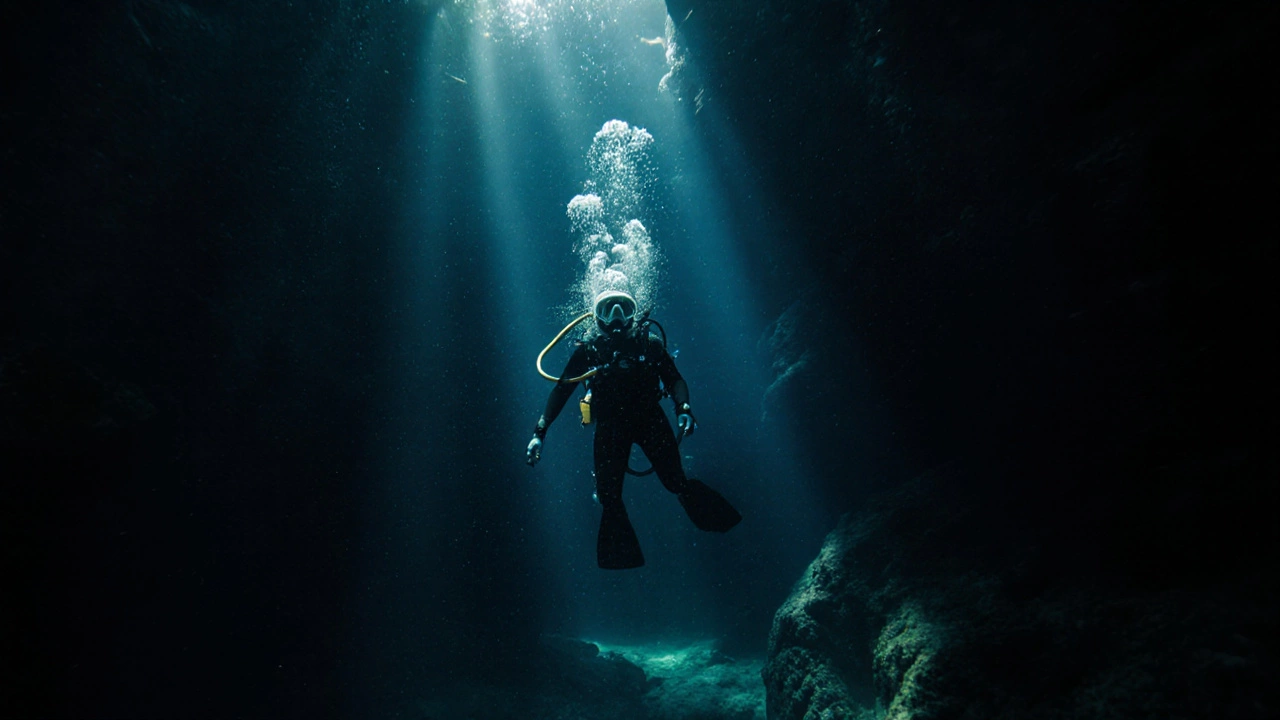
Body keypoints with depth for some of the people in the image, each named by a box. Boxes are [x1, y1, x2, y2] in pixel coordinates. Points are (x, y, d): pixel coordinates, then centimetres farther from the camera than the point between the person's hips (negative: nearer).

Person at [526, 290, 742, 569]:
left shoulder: (649, 344, -3)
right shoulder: (588, 351, -3)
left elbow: (674, 379, -4)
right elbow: (561, 390, -3)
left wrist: (684, 409, -24)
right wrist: (540, 431, -11)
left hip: (650, 419, 0)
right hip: (610, 426, 1)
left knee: (676, 481, -5)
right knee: (608, 494, -4)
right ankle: (617, 557, 18)